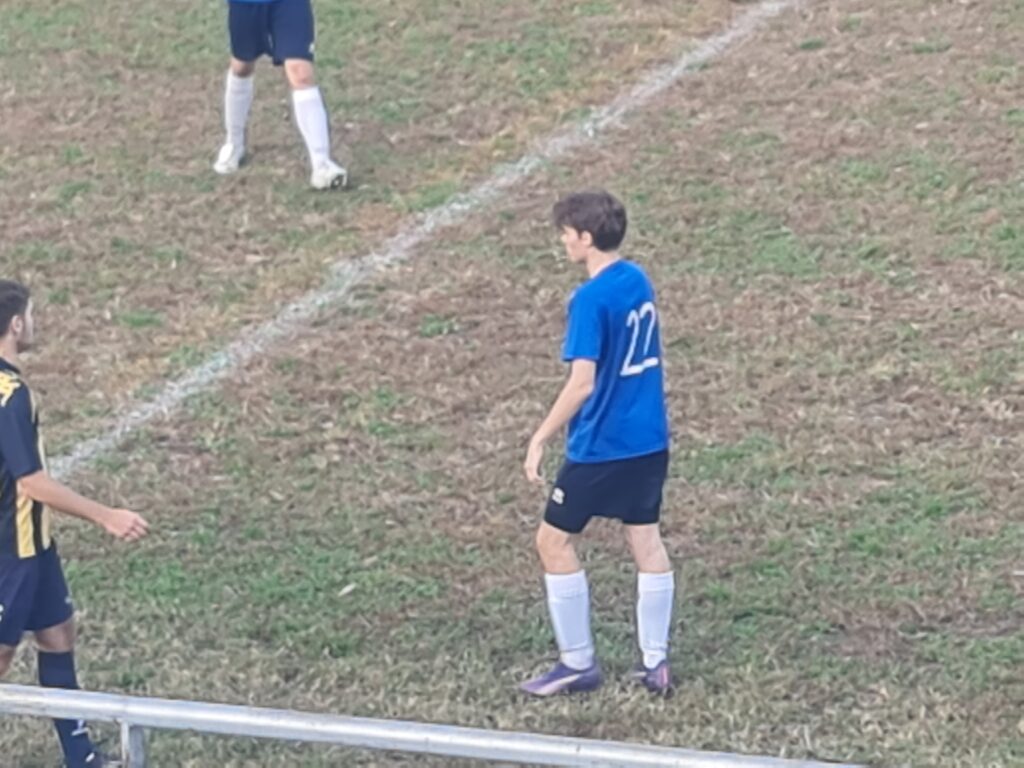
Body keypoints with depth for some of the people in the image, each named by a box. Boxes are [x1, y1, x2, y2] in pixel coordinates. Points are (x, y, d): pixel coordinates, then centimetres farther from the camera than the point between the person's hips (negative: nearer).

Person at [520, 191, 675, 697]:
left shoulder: (591, 299, -20)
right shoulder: (638, 280, 5)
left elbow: (582, 384, -24)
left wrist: (540, 440, -19)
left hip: (601, 446, -8)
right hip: (650, 439, 8)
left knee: (554, 541, 6)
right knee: (646, 540, 12)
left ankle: (578, 664, 11)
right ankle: (656, 663, 15)